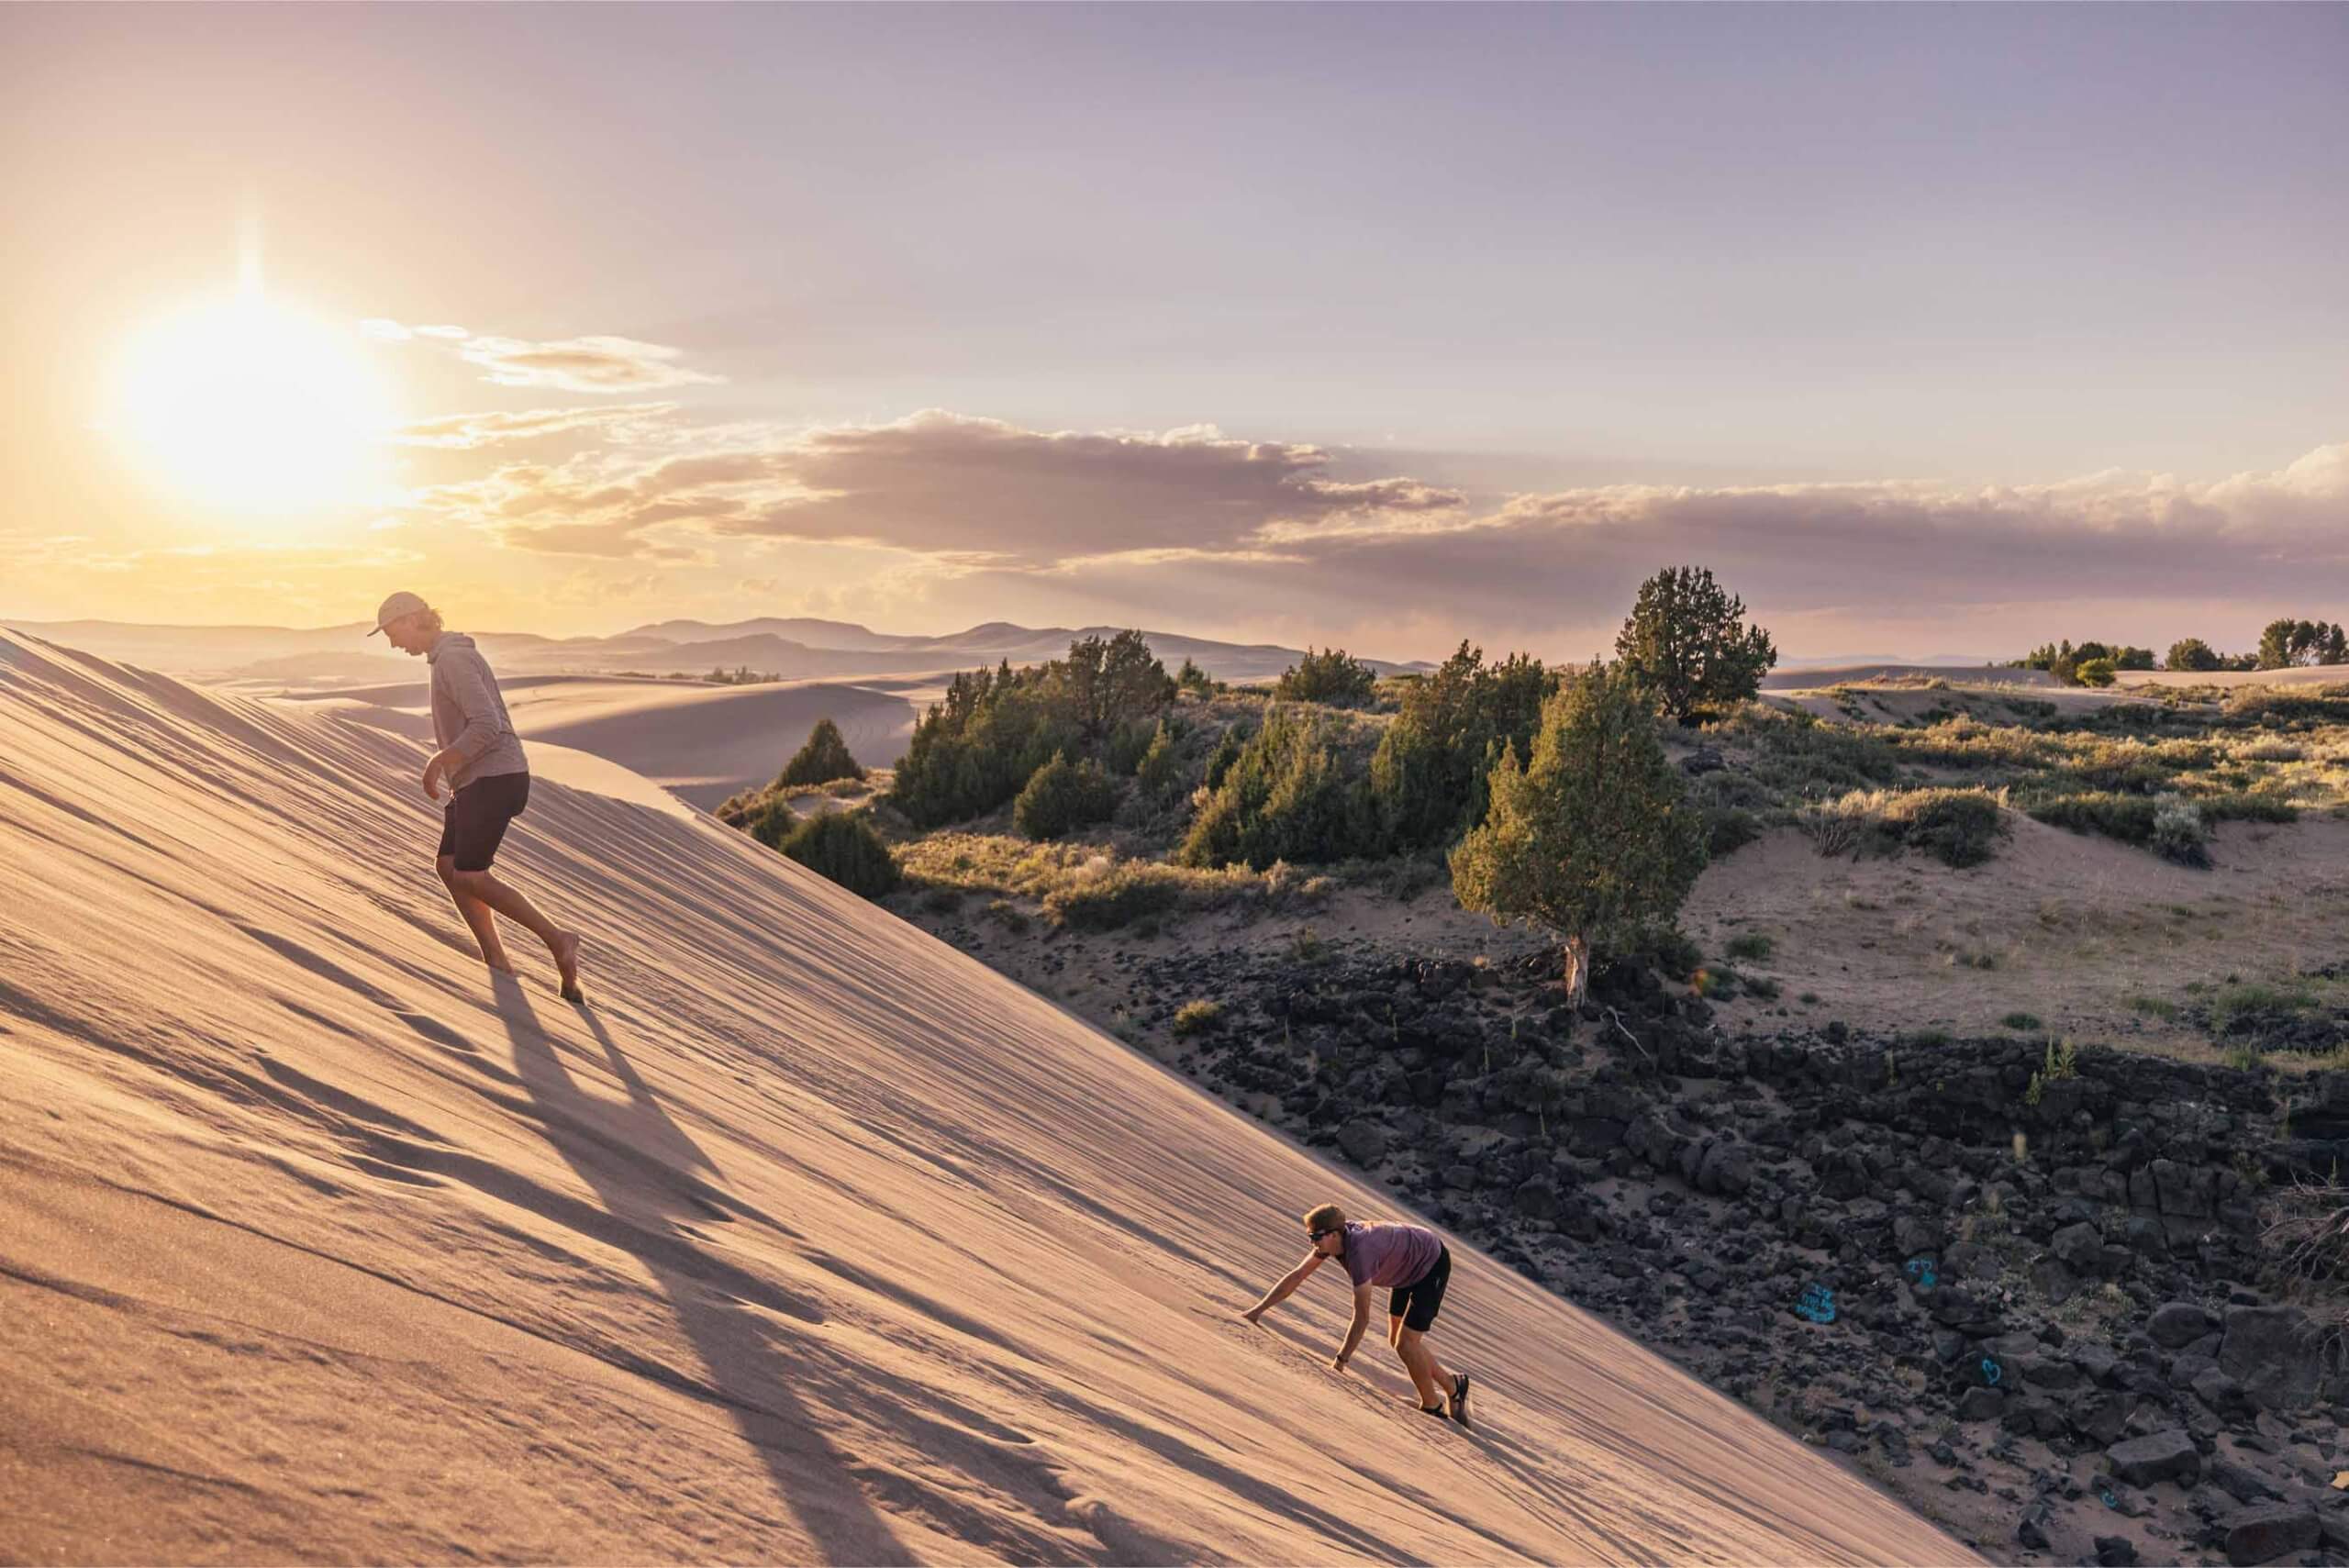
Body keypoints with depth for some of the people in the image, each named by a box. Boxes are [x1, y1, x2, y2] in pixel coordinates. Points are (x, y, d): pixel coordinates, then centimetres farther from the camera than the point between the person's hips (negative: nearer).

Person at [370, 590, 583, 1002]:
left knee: (470, 876, -8)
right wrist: (444, 766, 18)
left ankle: (556, 939, -6)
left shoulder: (453, 659, -15)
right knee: (448, 866, 11)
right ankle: (496, 960, 10)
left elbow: (486, 724, -25)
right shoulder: (446, 657, 18)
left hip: (492, 778, -11)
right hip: (476, 781, 11)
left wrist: (438, 762, -15)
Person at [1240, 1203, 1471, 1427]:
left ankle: (1432, 1407, 9)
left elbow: (1362, 1318, -37)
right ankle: (1452, 1387, 27)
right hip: (1409, 1267, 9)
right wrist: (1258, 1310, -9)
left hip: (1433, 1264, -9)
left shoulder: (1359, 1251, -38)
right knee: (1396, 1340, 14)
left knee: (1405, 1344, -12)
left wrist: (1340, 1361, -35)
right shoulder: (1332, 1239, -14)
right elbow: (1296, 1276, -6)